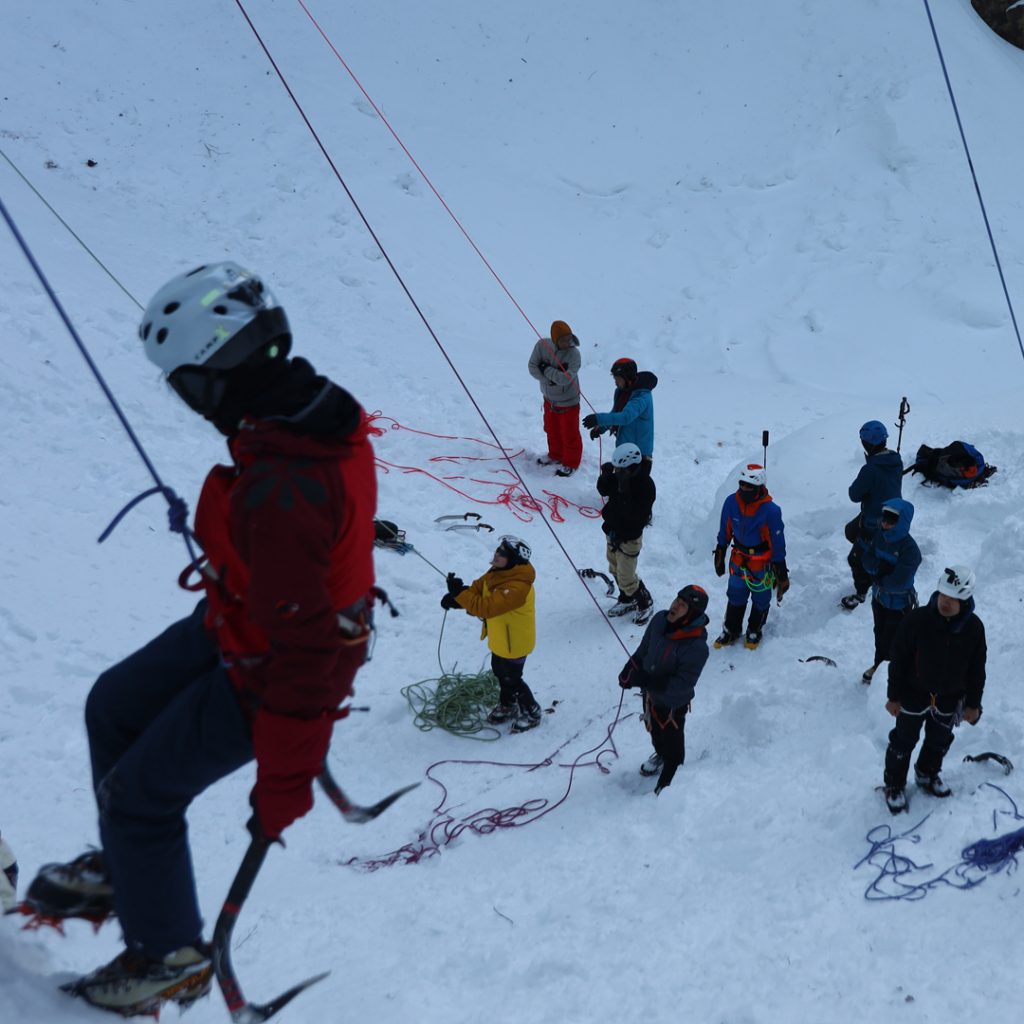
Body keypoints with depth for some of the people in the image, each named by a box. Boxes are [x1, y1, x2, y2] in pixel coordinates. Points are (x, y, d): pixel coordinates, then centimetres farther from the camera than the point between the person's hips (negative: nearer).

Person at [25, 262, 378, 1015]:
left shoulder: (278, 492, -40)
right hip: (232, 626, 9)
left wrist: (284, 780, -24)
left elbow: (300, 650, -34)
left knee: (137, 794, 8)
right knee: (114, 708, 24)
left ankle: (171, 957, 32)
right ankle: (126, 868, 47)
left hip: (261, 675, -9)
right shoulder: (317, 411, -10)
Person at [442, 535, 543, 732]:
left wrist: (459, 594, -40)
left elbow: (486, 607, -42)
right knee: (500, 672, 27)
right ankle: (507, 706, 51)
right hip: (500, 638, 9)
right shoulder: (497, 573, -7)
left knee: (511, 679, 9)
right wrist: (455, 597, -21)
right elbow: (476, 589, -2)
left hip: (514, 642, -9)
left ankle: (531, 713, 32)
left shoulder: (517, 587, -38)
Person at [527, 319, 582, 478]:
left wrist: (546, 369, -25)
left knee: (569, 434, 8)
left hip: (568, 402, -5)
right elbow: (532, 367, -10)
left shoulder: (574, 354, -27)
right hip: (549, 398, 5)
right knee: (552, 429, 24)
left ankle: (571, 463, 27)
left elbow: (565, 379, -34)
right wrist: (548, 378, -24)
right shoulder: (542, 345, -15)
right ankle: (555, 455, 48)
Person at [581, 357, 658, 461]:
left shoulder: (641, 397, -26)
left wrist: (599, 418, -44)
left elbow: (626, 417, -39)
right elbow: (615, 413, 14)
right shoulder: (622, 391, 3)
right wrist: (601, 428, -4)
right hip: (623, 445, 10)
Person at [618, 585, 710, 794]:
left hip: (672, 705, -7)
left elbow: (679, 686, -33)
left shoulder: (696, 647, -36)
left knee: (672, 743, 18)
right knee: (654, 731, 33)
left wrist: (644, 680, -36)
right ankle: (661, 756, 63)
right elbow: (644, 650, 1)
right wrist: (630, 669, -14)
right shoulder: (660, 620, -17)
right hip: (650, 694, 7)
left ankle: (669, 781, 42)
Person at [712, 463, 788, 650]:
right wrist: (719, 556, 11)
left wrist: (781, 573, -11)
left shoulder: (770, 510, -26)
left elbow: (778, 543, -16)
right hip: (738, 560, 3)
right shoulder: (731, 503, -14)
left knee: (760, 600, 16)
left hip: (762, 564, -3)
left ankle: (754, 632, 40)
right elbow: (724, 533, 2)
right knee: (735, 597, 19)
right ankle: (731, 631, 40)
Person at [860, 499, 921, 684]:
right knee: (879, 634, 26)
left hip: (898, 604, -7)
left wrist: (878, 577, -17)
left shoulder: (910, 549, -28)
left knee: (892, 641, 6)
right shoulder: (881, 536, -7)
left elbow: (898, 583, -32)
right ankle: (878, 665, 47)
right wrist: (882, 567, -23)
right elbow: (866, 560, -4)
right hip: (879, 597, 7)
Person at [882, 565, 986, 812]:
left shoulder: (974, 628, -16)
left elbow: (976, 669, -2)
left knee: (939, 742, 24)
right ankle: (894, 784, 34)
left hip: (949, 699, 3)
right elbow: (898, 659, -15)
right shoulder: (917, 620, -26)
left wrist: (973, 703, 4)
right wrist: (894, 696, -9)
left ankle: (927, 775, 50)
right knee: (903, 741, 13)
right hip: (913, 696, -3)